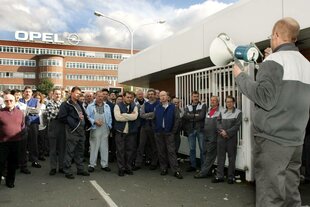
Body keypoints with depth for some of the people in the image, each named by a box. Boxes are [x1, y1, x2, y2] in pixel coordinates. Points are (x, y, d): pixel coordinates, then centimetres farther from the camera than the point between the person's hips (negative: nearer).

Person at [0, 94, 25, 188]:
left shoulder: (20, 112, 6)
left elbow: (22, 126, 12)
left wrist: (20, 136, 7)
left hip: (16, 142, 3)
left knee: (13, 163, 12)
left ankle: (10, 181, 26)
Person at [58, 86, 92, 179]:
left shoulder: (79, 104, 18)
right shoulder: (66, 104, -5)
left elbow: (84, 115, 26)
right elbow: (62, 117, -12)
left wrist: (86, 124, 8)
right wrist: (76, 118, -13)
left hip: (81, 130, 8)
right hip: (72, 130, -8)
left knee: (80, 151, 14)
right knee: (70, 151, -4)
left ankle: (80, 169, 24)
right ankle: (67, 171, 5)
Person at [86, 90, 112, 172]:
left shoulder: (107, 106, 13)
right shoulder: (90, 106, 3)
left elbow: (110, 118, 12)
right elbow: (87, 117, -3)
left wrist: (109, 127, 3)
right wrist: (95, 121, -14)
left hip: (105, 130, 3)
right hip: (95, 130, -3)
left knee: (104, 147, 6)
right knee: (94, 147, 1)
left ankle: (104, 164, 15)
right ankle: (92, 165, 11)